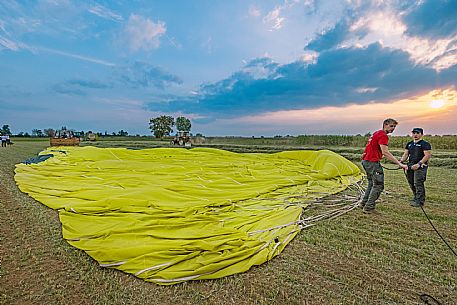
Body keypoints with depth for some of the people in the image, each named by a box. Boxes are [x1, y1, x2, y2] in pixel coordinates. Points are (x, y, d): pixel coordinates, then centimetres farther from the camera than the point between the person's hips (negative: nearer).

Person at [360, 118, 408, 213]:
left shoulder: (377, 133, 19)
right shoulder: (383, 135, -13)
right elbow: (385, 152, -23)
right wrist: (399, 164, -24)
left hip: (365, 160, 10)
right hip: (372, 162, -10)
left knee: (372, 183, 20)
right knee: (378, 185, -3)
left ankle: (363, 203, 25)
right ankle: (368, 207, 0)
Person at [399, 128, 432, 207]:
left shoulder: (425, 144, -4)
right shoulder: (409, 144, 16)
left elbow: (427, 155, -12)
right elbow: (405, 154, 15)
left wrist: (419, 164, -22)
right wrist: (401, 161, -4)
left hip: (420, 167, -6)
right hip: (410, 166, 7)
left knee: (418, 184, -8)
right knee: (411, 183, 12)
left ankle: (420, 201, 0)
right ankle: (416, 198, 28)